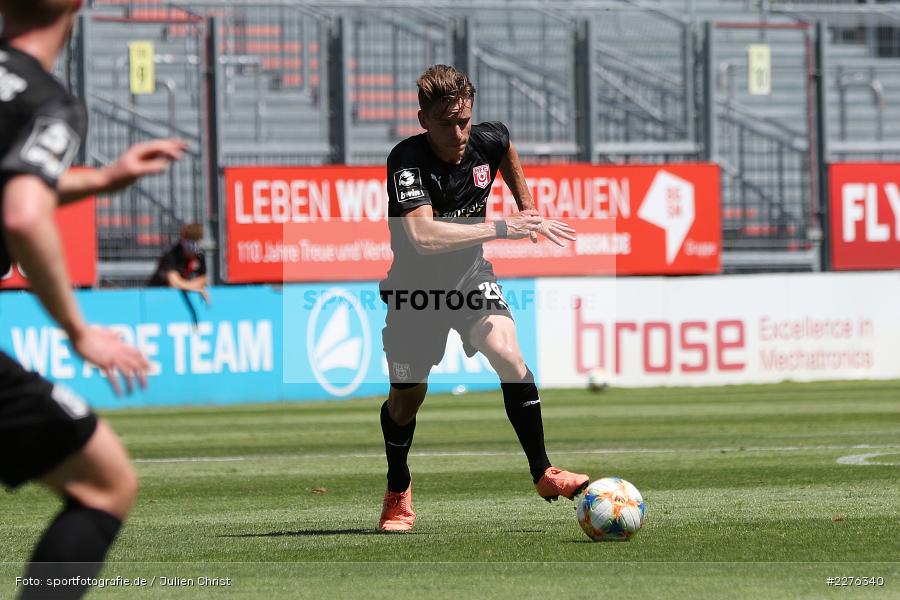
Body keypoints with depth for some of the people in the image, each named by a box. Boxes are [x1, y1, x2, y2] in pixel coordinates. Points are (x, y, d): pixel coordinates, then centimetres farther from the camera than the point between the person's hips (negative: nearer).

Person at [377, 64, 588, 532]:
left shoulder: (488, 140, -13)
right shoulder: (407, 160, -29)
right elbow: (423, 236, -43)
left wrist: (527, 208, 19)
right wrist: (501, 229, -40)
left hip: (471, 276, 3)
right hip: (416, 286, -2)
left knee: (509, 357, -22)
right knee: (407, 397, 7)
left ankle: (543, 473, -12)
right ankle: (398, 494, 33)